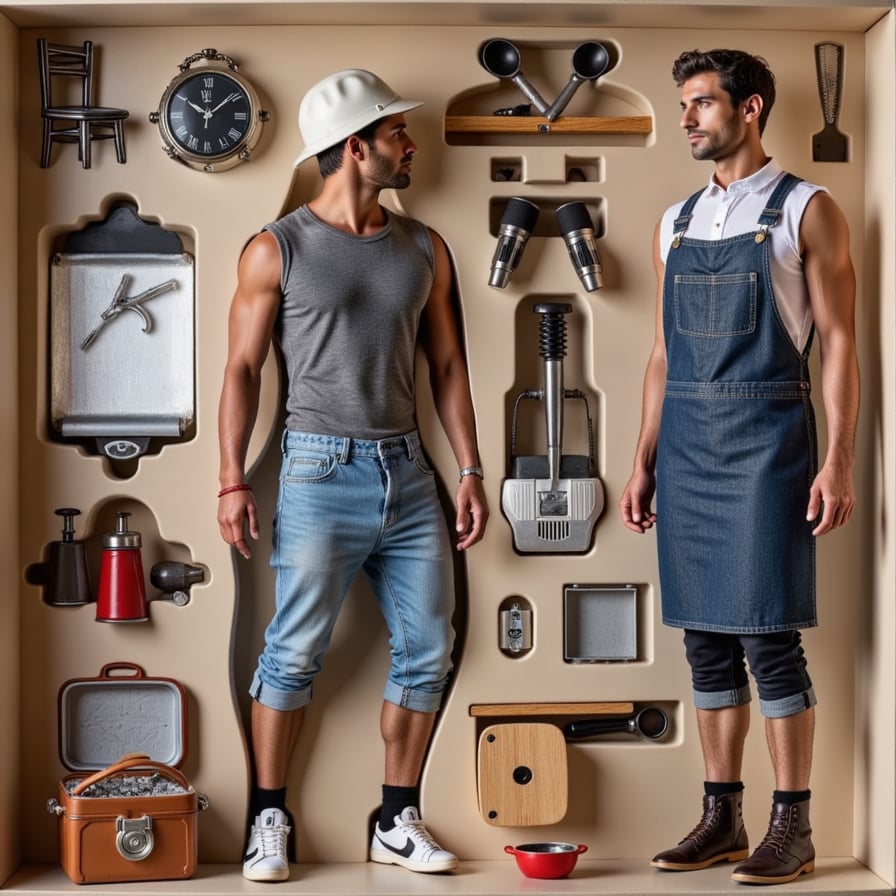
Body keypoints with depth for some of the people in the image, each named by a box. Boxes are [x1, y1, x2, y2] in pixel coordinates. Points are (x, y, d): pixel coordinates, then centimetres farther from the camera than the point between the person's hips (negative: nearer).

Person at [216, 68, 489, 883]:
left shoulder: (424, 250, 10)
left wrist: (470, 470, 6)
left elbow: (447, 365, 12)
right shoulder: (277, 251, -2)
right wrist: (233, 481, -8)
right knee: (295, 653, -5)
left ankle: (399, 822, 15)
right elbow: (243, 367, -1)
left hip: (409, 473, 5)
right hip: (322, 472, -4)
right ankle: (270, 818, 9)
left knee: (427, 652, 4)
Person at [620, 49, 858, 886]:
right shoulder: (674, 224, 16)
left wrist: (839, 460, -12)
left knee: (768, 636, -6)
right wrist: (643, 462, 13)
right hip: (687, 441, 5)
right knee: (706, 641, 8)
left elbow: (839, 341, -4)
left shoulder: (805, 211, 0)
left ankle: (791, 825, 4)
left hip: (766, 438, -5)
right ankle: (721, 816, 17)